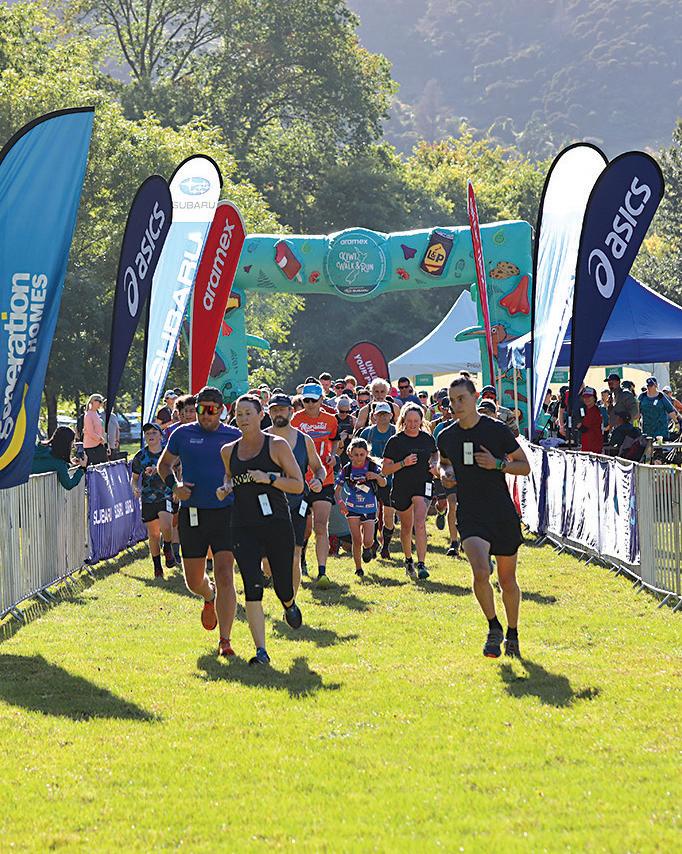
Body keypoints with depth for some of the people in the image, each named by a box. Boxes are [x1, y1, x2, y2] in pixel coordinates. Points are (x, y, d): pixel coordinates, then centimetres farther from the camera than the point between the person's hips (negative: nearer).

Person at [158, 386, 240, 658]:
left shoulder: (235, 437, 3)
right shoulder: (183, 434, 5)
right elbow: (164, 464, 18)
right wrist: (174, 486, -1)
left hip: (226, 513, -2)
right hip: (192, 514, 2)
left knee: (225, 576, -12)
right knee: (193, 579, 9)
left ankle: (225, 640, -8)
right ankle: (209, 597, 46)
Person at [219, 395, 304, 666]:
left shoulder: (277, 445, -1)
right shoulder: (229, 451, 11)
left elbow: (298, 485, -3)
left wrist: (269, 478, -17)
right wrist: (225, 489, 7)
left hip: (277, 524, -2)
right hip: (244, 528, 2)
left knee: (283, 589, 3)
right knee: (252, 587, -13)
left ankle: (290, 605, 43)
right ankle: (261, 650, -10)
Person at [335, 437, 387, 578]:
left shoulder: (373, 467, -6)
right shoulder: (346, 469, -6)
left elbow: (383, 484, -11)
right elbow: (338, 489, -1)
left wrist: (377, 476, -32)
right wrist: (340, 502, -19)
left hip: (369, 508, 0)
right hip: (352, 508, 0)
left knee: (367, 541, -6)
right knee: (356, 540, -6)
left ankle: (367, 548, 31)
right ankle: (358, 568, 11)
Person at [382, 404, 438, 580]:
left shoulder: (427, 438, 3)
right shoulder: (395, 441, -4)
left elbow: (435, 454, 25)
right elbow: (385, 469, -5)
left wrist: (434, 465, 4)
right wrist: (403, 463, -19)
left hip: (423, 486, -1)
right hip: (401, 488, 1)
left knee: (420, 523, -20)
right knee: (406, 527, 16)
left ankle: (421, 564, -22)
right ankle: (408, 561, 38)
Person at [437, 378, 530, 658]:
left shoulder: (498, 430, -5)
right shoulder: (446, 437, 4)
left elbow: (525, 466, 2)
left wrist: (497, 464, -15)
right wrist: (444, 473, 2)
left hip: (503, 514, -1)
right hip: (470, 516, 1)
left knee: (507, 580, 9)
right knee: (481, 572, -21)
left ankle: (512, 634, 30)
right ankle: (493, 628, 0)